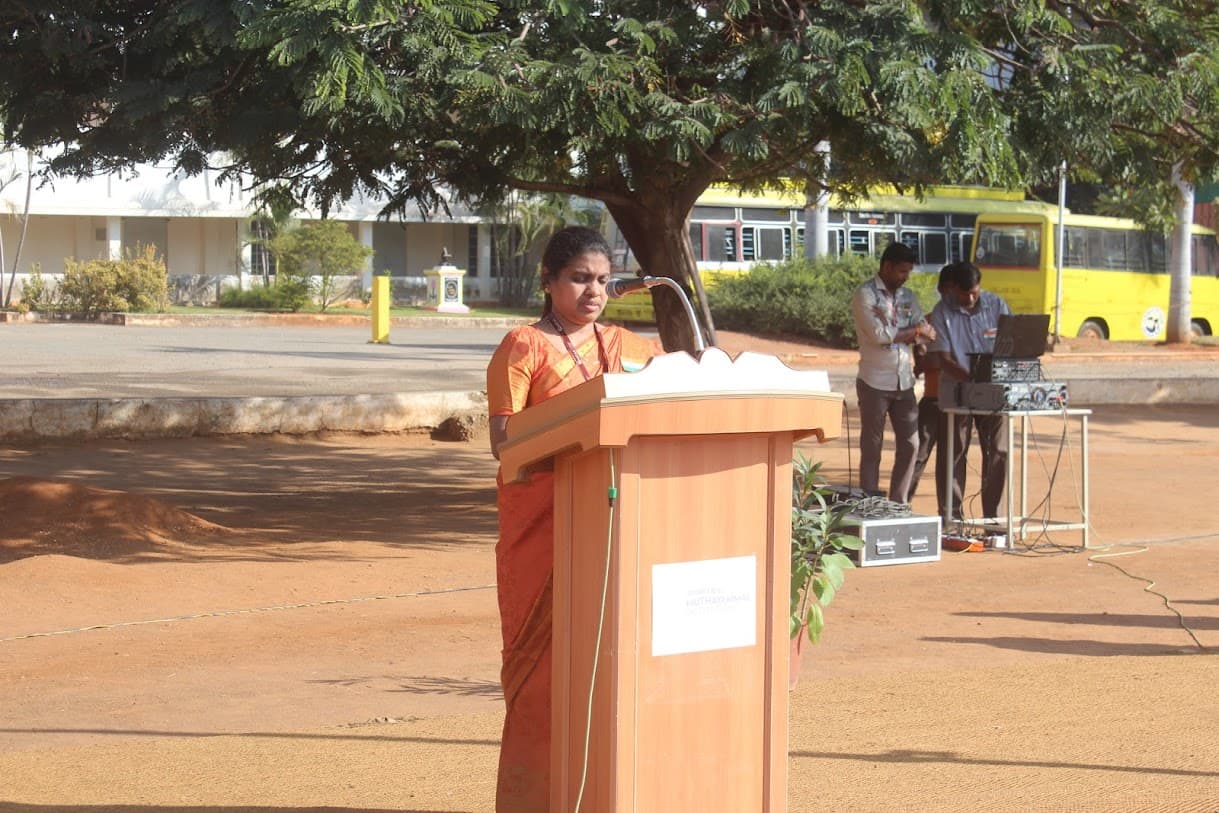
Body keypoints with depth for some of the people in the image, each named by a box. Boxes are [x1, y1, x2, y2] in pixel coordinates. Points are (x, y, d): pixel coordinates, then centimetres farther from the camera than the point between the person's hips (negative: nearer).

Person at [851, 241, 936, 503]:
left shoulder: (908, 296, 13)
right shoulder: (865, 295, -6)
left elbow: (928, 332, 3)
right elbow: (878, 334, -18)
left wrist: (896, 334, -16)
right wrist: (913, 332, -5)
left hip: (904, 382, 6)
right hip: (875, 381, -6)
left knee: (910, 444, 5)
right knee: (872, 447, 1)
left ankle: (899, 504, 13)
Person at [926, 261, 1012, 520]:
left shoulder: (996, 305, 3)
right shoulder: (942, 314, -5)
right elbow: (943, 360, -11)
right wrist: (972, 380, -24)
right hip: (956, 394, -2)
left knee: (999, 452, 0)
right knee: (953, 455, 2)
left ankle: (992, 515, 9)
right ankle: (951, 516, 10)